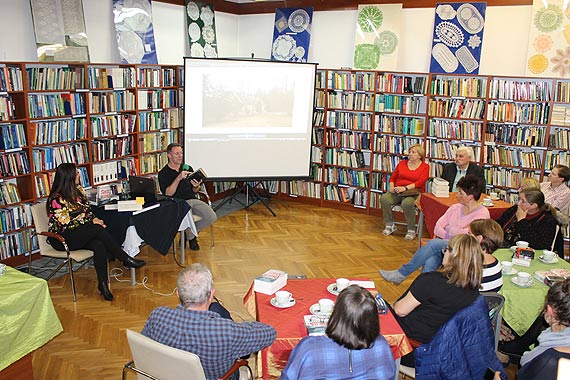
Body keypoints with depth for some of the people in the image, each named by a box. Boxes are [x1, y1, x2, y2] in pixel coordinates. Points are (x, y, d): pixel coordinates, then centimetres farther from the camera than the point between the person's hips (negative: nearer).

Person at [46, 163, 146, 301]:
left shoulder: (77, 189, 8)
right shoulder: (56, 199, -15)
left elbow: (87, 209, 15)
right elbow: (66, 224, -19)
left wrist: (94, 219, -6)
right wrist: (91, 221, -16)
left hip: (81, 234, 7)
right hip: (61, 239, -6)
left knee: (99, 245, -29)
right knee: (98, 230, -30)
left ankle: (103, 284, -31)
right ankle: (126, 260, -21)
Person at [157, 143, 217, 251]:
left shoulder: (188, 168, 15)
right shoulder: (163, 174, 1)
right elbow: (168, 193, -13)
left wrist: (196, 187, -9)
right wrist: (178, 178, -24)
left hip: (192, 200, 4)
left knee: (212, 217, -18)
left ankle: (191, 231, 11)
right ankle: (191, 237, 3)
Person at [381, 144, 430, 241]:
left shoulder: (425, 167, 6)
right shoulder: (402, 163, 18)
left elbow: (420, 182, -9)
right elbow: (393, 177, 17)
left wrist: (405, 188, -22)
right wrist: (391, 186, -5)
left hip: (413, 193, -4)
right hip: (397, 191, 4)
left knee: (407, 203, -38)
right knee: (384, 198, -27)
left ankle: (411, 230, -19)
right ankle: (390, 225, -12)